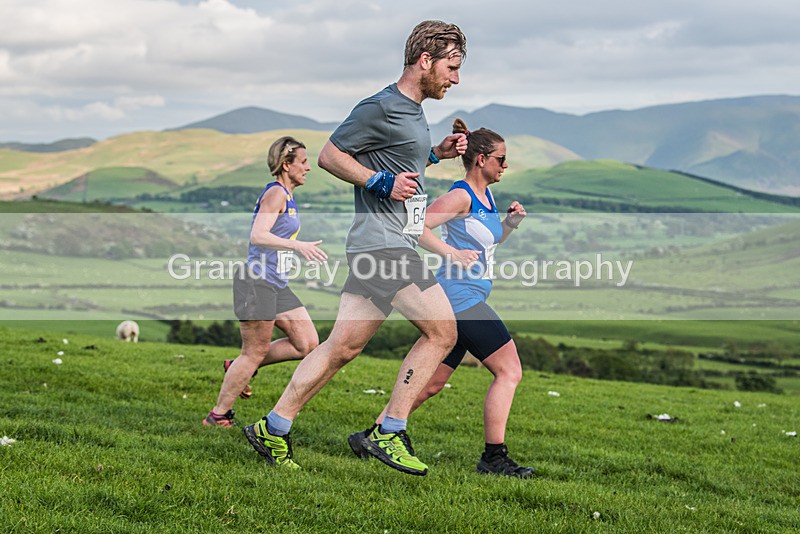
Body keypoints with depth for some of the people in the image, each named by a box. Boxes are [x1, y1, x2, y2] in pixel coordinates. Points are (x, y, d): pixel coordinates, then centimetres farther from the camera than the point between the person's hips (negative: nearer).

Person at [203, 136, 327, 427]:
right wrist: (298, 245, -31)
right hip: (257, 282, -10)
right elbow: (257, 236, -24)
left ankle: (238, 368, 16)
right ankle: (217, 416, 7)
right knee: (256, 352, -5)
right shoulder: (275, 193, -13)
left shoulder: (287, 196, 17)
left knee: (308, 344, 4)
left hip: (277, 284, 10)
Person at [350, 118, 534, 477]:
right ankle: (494, 457, -6)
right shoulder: (460, 196, -12)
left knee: (433, 382, 12)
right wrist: (452, 253, -22)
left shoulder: (486, 197, 16)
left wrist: (509, 224, 12)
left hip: (464, 302, 10)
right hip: (462, 298, -10)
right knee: (509, 370, -9)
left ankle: (372, 435, 17)